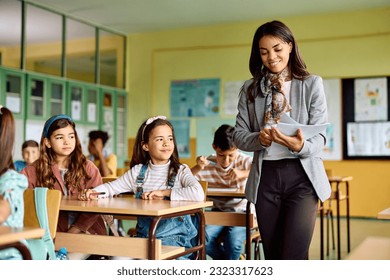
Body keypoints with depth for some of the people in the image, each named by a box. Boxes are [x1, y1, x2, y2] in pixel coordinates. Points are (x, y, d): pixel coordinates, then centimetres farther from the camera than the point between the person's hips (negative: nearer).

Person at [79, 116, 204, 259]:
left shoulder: (180, 171, -5)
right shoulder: (137, 172, 8)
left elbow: (198, 194, -23)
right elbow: (111, 187, 14)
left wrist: (164, 192, -18)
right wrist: (94, 193, -8)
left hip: (174, 237, -4)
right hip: (144, 235, 4)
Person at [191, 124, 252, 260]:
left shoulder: (245, 161, -6)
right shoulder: (208, 164, -3)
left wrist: (243, 173, -35)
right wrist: (197, 168, -24)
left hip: (241, 212, -2)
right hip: (218, 212, 2)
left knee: (233, 242, -28)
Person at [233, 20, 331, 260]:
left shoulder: (312, 84, 1)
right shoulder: (250, 89, 8)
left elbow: (320, 136, -5)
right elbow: (239, 135, 6)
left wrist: (300, 146, -28)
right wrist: (259, 139, -16)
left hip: (301, 176, -3)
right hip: (265, 177, 3)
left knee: (293, 257, -10)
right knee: (273, 256, 11)